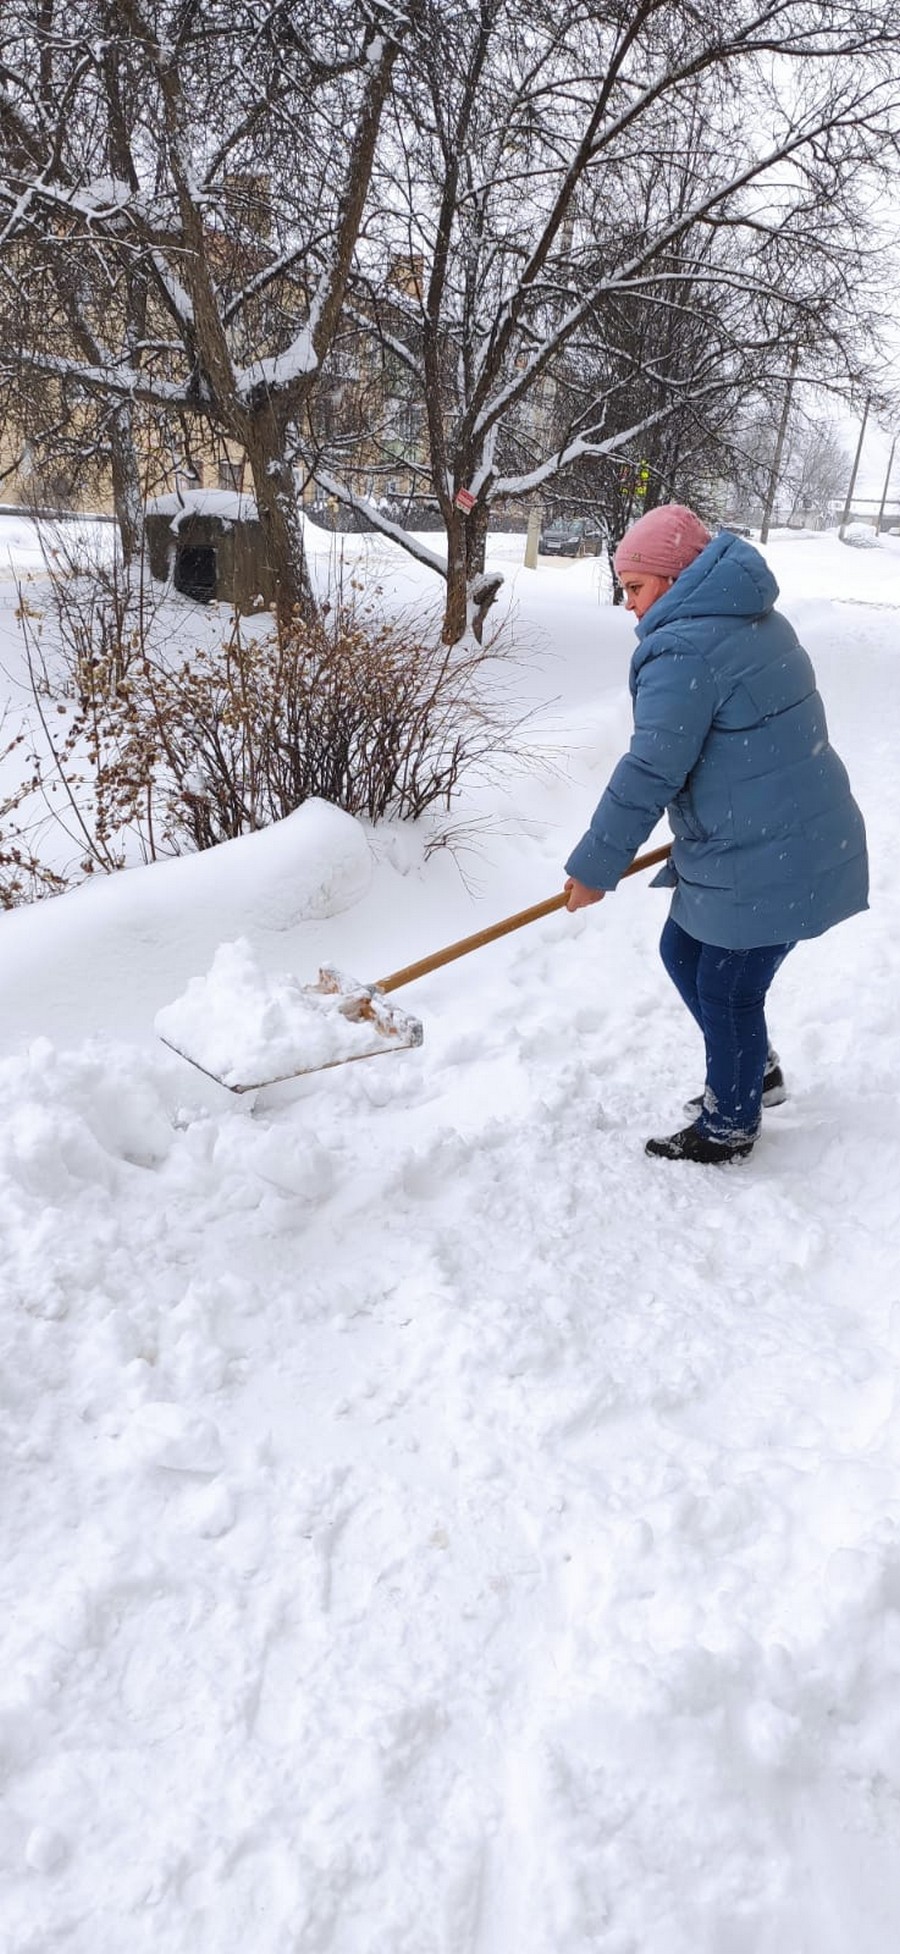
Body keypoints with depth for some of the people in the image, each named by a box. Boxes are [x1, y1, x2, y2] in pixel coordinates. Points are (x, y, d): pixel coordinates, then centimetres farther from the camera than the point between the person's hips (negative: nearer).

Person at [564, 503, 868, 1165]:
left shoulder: (684, 648, -19)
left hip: (767, 860, -10)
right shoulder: (754, 619, 12)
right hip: (772, 840, 10)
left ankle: (729, 1128, 25)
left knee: (727, 990, 5)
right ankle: (756, 1071, 37)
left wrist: (594, 868, -14)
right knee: (683, 952, 20)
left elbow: (650, 773, -22)